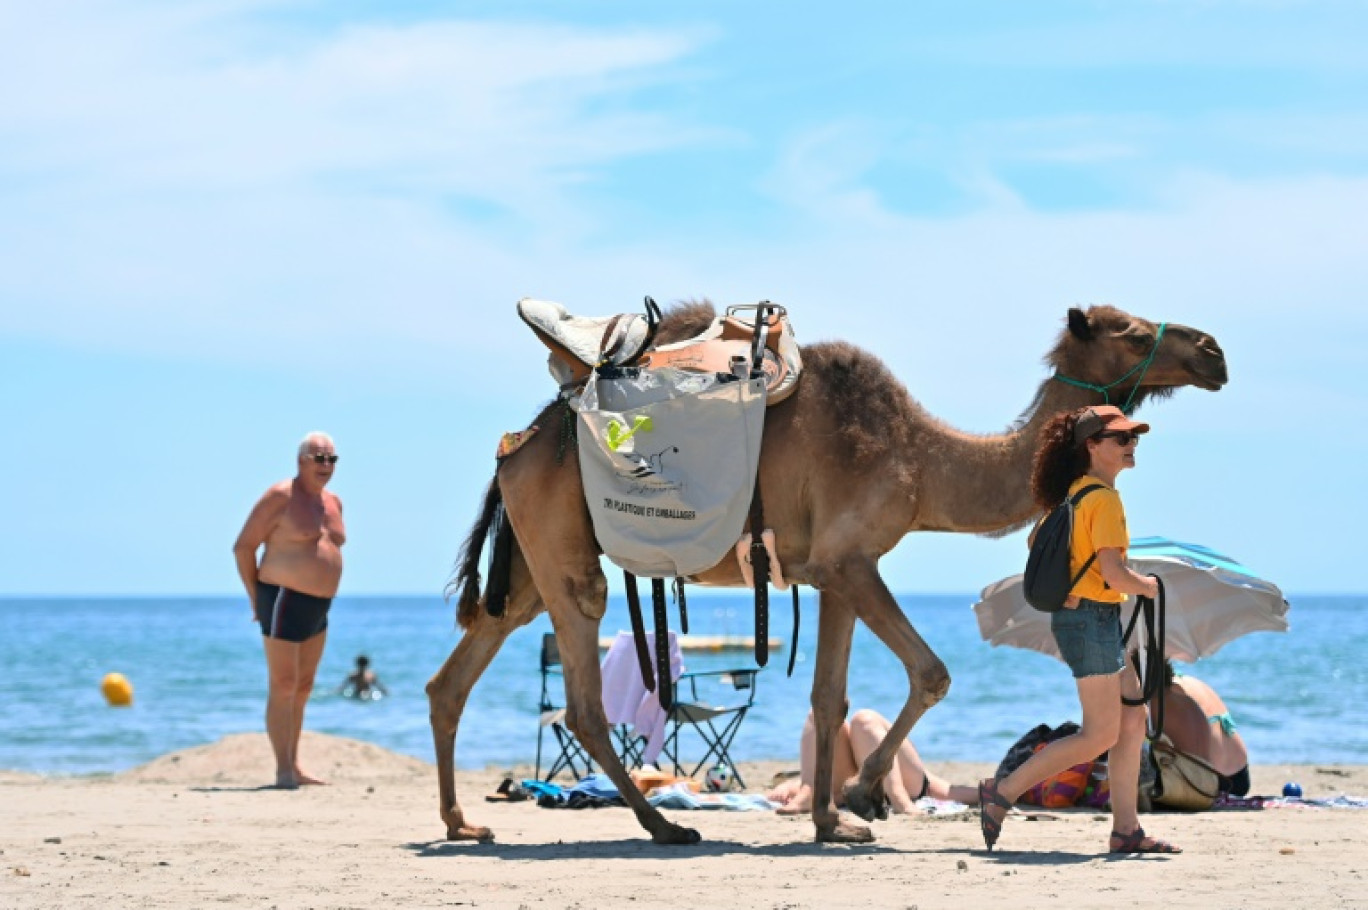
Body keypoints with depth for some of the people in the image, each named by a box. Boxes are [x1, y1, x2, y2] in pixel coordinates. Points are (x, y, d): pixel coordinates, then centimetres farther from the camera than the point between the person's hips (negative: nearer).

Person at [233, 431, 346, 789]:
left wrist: (321, 592, 17)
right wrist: (255, 597, -6)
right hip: (284, 602, -8)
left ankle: (293, 767, 17)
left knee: (303, 688, 11)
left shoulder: (333, 503, 12)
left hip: (317, 608, 8)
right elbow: (243, 546, -9)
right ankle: (283, 771, -7)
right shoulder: (281, 498, -11)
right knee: (283, 687, -8)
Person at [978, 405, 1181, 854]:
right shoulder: (1104, 499, -16)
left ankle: (1126, 829, 11)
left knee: (1133, 720, 10)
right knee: (1100, 735, -6)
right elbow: (1113, 573, -23)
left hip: (1087, 617, 10)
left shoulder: (1077, 491, 13)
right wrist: (1149, 586, -4)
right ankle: (1002, 793, -4)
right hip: (1091, 618, -10)